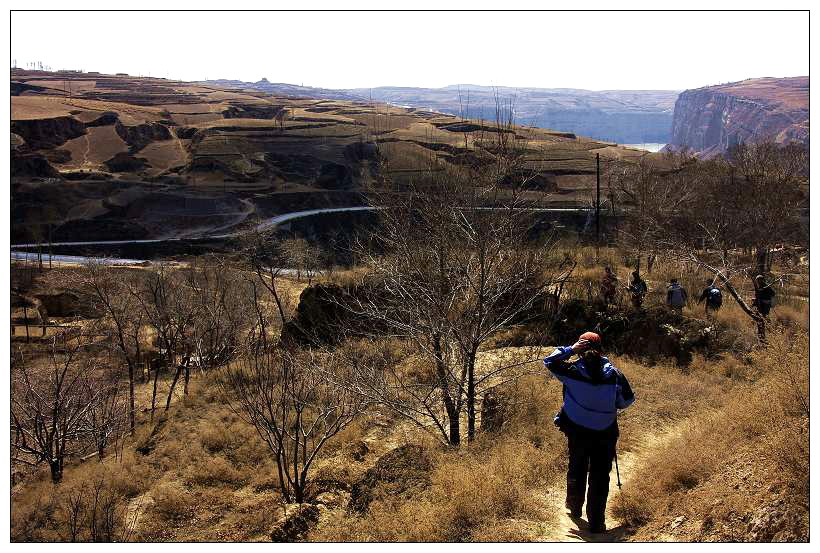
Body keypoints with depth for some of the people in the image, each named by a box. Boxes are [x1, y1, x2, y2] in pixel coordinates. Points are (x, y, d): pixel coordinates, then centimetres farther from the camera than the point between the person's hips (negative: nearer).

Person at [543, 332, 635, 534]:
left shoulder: (572, 371, -13)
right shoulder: (614, 374, -11)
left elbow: (549, 361, 0)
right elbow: (627, 400, -1)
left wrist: (571, 349, -5)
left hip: (577, 432, 1)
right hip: (605, 434, -1)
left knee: (577, 470, 22)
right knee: (600, 477, 5)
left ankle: (574, 507, 41)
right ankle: (596, 522, 6)